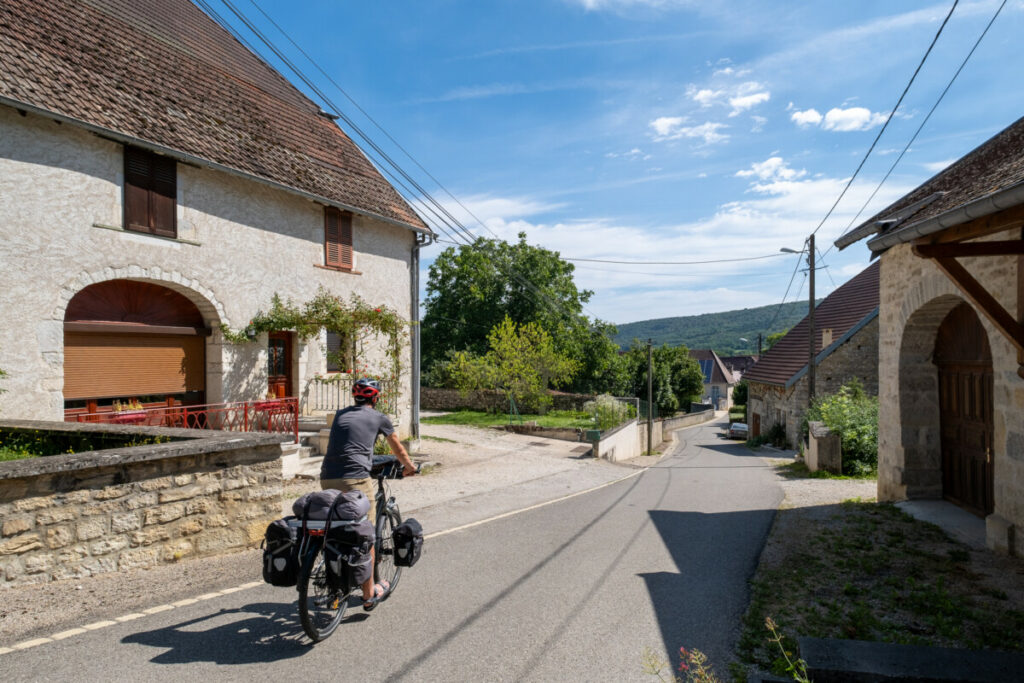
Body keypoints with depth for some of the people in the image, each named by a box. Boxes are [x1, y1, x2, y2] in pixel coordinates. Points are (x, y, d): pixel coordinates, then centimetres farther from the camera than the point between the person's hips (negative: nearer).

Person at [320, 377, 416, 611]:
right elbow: (398, 449, 25)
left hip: (328, 479, 5)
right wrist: (409, 467, 43)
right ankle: (370, 594, 14)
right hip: (355, 479, -4)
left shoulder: (340, 414, 21)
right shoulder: (379, 418, 10)